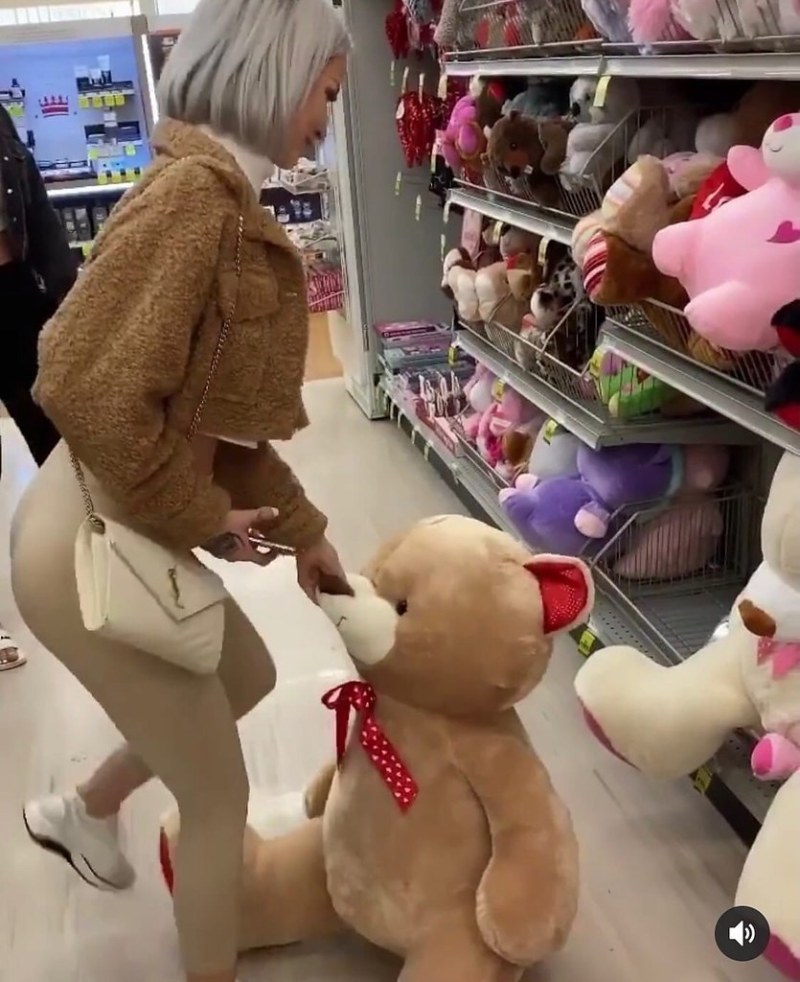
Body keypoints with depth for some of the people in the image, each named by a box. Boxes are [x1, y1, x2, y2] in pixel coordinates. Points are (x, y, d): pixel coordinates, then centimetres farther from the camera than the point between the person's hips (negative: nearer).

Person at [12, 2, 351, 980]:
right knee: (218, 792, 8)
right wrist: (198, 520, -17)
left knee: (248, 678, 29)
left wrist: (304, 532, 17)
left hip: (123, 532, 9)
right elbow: (86, 388, -31)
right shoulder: (193, 190, -21)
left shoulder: (224, 198, 9)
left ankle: (83, 810, 48)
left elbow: (221, 413, 14)